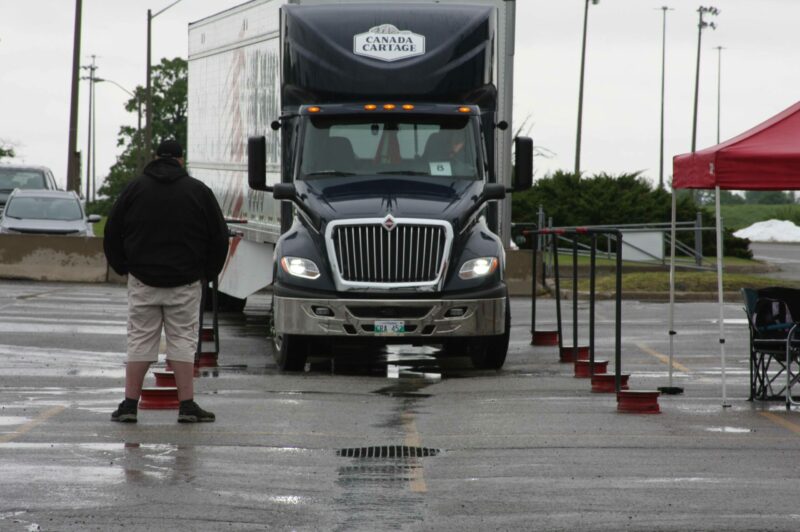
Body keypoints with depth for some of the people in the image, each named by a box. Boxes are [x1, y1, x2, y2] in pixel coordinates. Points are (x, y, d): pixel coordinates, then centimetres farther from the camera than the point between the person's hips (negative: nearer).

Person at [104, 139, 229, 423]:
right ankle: (187, 405, -4)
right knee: (183, 341, 1)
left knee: (140, 340, 4)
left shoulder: (135, 188, 4)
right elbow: (219, 236, 5)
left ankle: (130, 404, 1)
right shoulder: (198, 191, 2)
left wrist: (123, 267, 18)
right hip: (185, 282, -1)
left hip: (142, 281, 1)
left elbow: (112, 233, 7)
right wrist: (208, 272, 17)